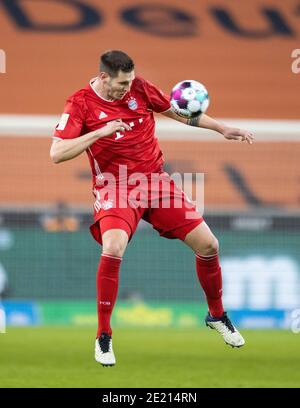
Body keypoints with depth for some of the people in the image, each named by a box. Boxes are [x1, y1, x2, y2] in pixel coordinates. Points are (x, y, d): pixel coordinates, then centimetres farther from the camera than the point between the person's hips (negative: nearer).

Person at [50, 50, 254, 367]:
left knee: (208, 245, 1)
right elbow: (57, 153, -19)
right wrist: (101, 131, -27)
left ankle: (216, 315, 29)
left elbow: (177, 112, 14)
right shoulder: (80, 104, -11)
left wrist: (222, 130, 13)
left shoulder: (139, 87, -1)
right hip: (116, 189, -4)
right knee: (113, 249, -32)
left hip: (156, 180, 4)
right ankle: (103, 337, -15)